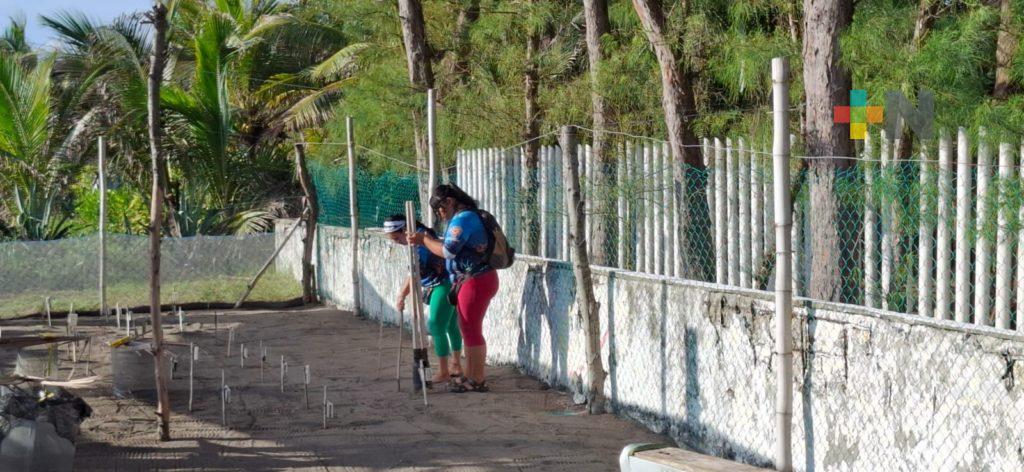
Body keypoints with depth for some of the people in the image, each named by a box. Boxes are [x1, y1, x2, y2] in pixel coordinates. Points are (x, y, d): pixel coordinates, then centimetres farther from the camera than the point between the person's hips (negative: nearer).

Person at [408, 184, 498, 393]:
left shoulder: (463, 219, -17)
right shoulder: (465, 217, 16)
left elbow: (448, 251, -21)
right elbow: (450, 246, 16)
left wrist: (424, 240, -10)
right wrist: (426, 240, 7)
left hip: (475, 281, -10)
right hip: (474, 280, 10)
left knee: (472, 331, -4)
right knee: (468, 330, 15)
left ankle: (478, 380, 2)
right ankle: (470, 376, 22)